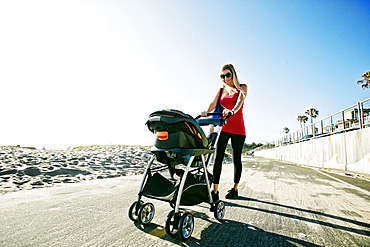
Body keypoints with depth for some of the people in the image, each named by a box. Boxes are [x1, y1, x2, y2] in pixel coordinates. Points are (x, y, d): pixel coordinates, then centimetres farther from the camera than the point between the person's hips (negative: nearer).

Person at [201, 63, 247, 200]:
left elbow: (240, 101, -16)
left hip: (238, 128, -2)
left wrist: (232, 111, -37)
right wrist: (206, 112, -23)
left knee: (236, 159, 5)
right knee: (218, 157, -10)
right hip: (223, 127, 2)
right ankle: (215, 191, -7)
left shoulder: (242, 87, 5)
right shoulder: (221, 89, 14)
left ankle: (235, 189, 20)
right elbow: (213, 103, -1)